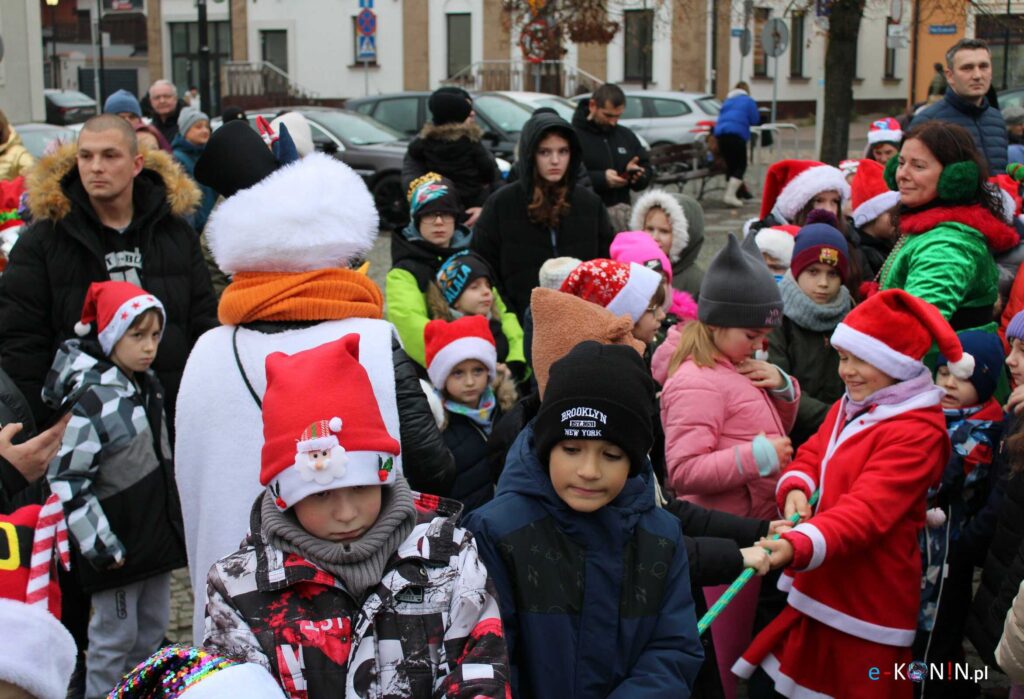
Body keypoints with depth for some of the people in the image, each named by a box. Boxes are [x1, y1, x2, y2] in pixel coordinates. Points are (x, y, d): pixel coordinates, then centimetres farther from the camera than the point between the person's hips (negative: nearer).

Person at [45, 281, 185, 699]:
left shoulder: (146, 384, 6)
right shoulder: (90, 400, -20)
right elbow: (66, 481, -21)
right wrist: (99, 544, -20)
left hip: (156, 531, 8)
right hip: (117, 542, -8)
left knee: (153, 628, 18)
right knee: (115, 636, 3)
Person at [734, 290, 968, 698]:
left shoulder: (917, 432, -16)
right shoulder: (849, 406, 11)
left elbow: (866, 510, -27)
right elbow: (812, 455, 10)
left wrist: (798, 545, -42)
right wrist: (795, 488, -15)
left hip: (865, 608, -8)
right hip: (815, 590, 8)